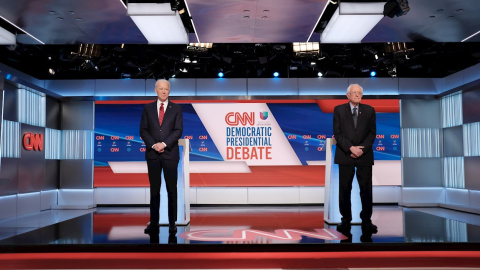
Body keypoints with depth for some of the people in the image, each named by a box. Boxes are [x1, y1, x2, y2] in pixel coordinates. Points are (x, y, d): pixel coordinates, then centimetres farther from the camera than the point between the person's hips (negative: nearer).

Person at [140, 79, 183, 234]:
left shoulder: (176, 108, 5)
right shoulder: (148, 108, 9)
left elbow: (178, 130, -4)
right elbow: (143, 130, 4)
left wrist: (164, 144, -14)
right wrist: (154, 145, -10)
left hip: (170, 153, -1)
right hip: (152, 153, 2)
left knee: (172, 189, 3)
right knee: (154, 189, 5)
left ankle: (172, 222, 10)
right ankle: (154, 222, 10)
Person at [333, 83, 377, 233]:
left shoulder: (369, 110, 9)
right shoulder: (339, 110, 5)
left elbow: (372, 133, 5)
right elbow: (337, 133, -1)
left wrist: (362, 149, -9)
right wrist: (351, 148, -13)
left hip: (365, 155, 1)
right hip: (345, 155, -1)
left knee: (366, 189, 1)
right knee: (344, 189, 1)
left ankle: (366, 221, 11)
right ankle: (346, 220, 11)